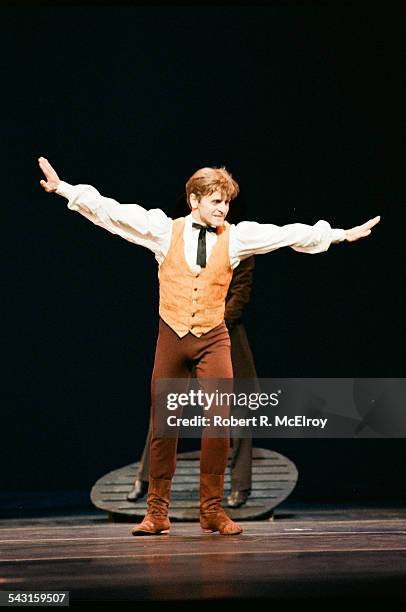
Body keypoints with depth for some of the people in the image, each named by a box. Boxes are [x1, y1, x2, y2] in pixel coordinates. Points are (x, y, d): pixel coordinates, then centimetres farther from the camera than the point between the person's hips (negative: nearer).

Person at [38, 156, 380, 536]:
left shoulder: (237, 237, 3)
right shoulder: (164, 230, 1)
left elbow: (290, 234, 4)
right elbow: (113, 213, -2)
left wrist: (343, 234, 5)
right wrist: (64, 189, -7)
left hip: (212, 339, 1)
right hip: (172, 336, 0)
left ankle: (212, 511, 1)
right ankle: (157, 513, 11)